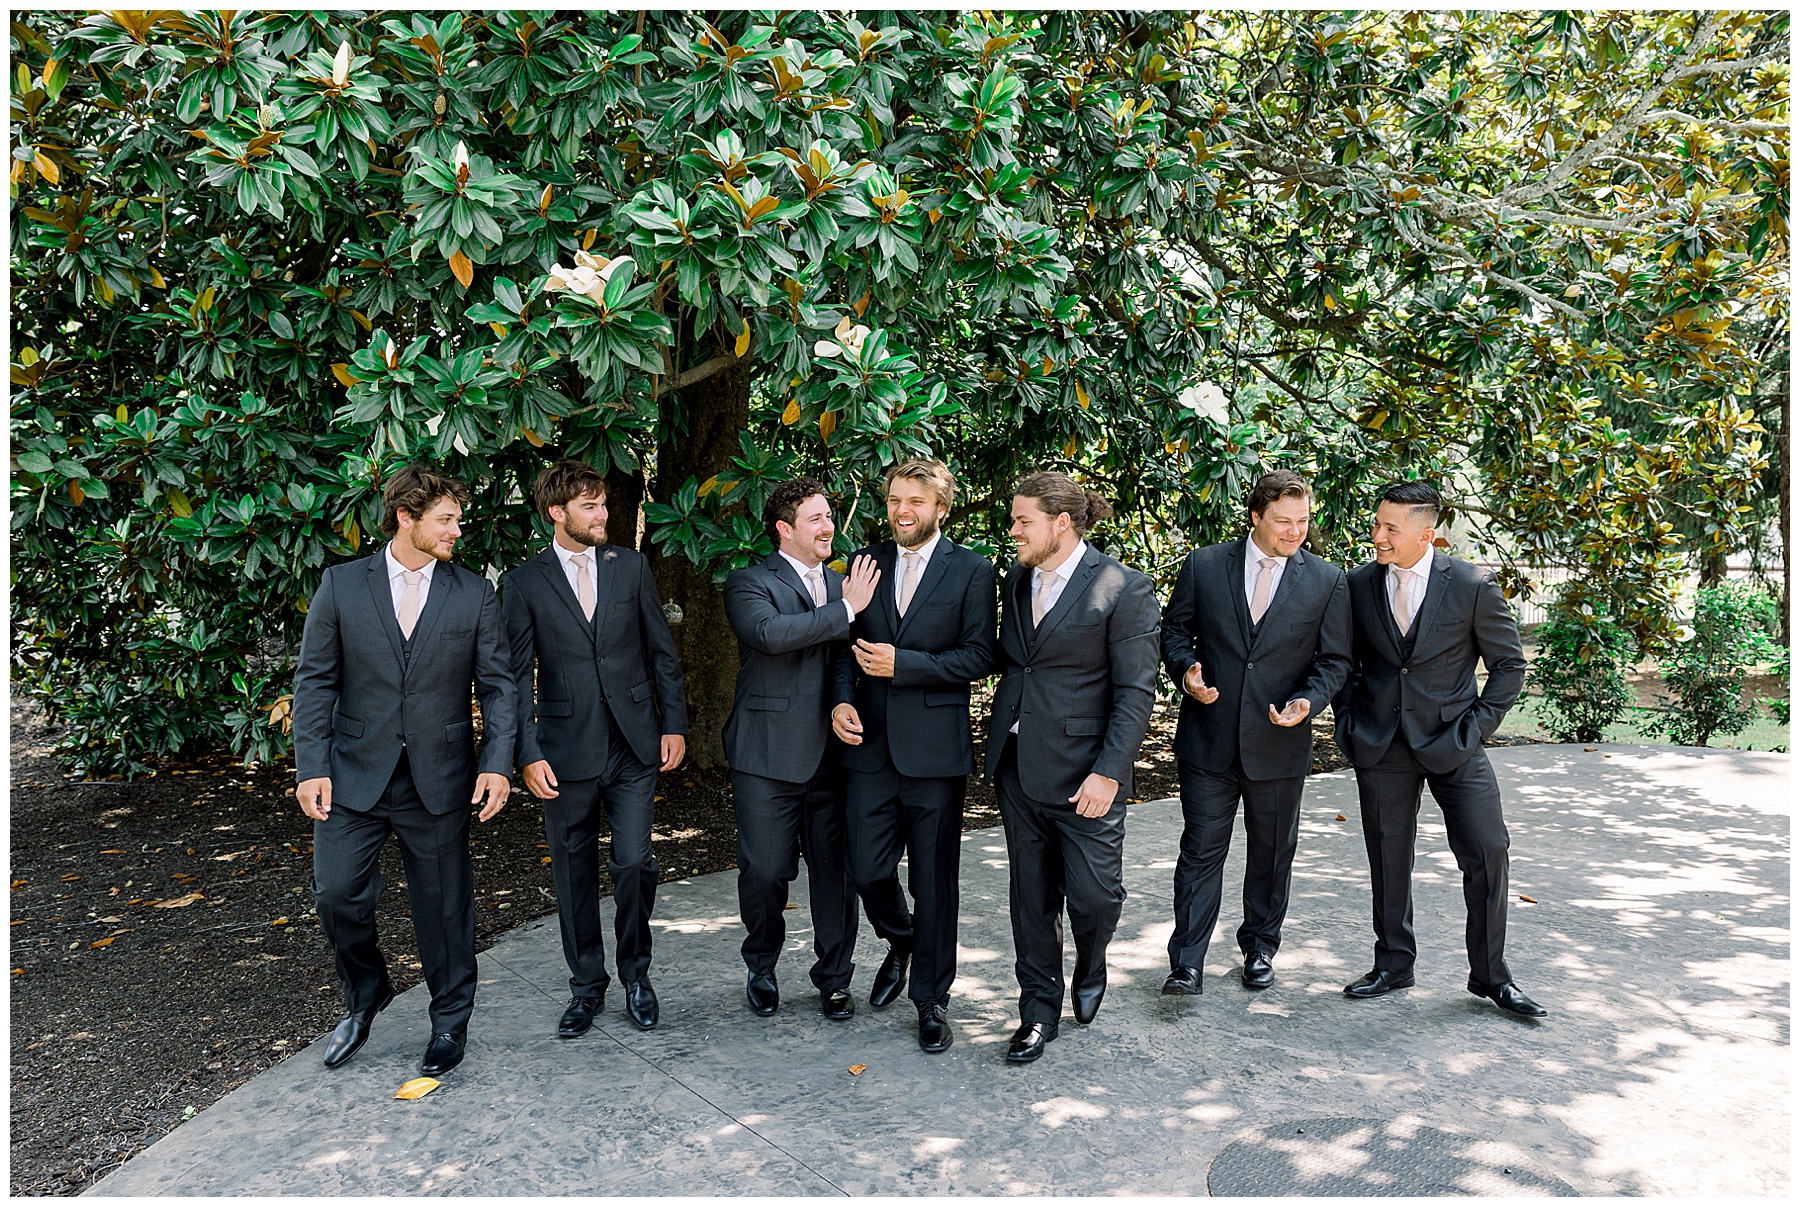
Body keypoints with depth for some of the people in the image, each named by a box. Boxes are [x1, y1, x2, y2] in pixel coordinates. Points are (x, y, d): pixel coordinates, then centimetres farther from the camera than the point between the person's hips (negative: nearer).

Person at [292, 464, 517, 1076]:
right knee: (338, 893, -1)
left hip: (439, 778, 0)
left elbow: (498, 685, 2)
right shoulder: (341, 585, 1)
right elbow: (314, 681, 2)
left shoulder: (474, 593, 2)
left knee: (444, 904, 8)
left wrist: (497, 763, -9)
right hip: (355, 773, 0)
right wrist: (311, 767, -6)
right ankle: (364, 999, 27)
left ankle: (451, 1021, 27)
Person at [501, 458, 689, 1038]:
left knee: (633, 863, -4)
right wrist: (529, 754, -8)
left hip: (633, 748, 1)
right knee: (574, 876, 8)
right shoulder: (524, 583, 0)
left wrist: (673, 724, 5)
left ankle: (636, 973, 19)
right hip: (567, 752, 0)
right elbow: (517, 676, -1)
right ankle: (587, 986, 25)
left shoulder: (631, 566, 6)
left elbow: (661, 651, 9)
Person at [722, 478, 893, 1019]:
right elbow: (769, 632, -24)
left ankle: (834, 979, 23)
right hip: (769, 756, -4)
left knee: (835, 871, 7)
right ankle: (761, 969, 27)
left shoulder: (843, 585, 15)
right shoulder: (749, 583, -3)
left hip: (832, 754, 4)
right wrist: (846, 609, -22)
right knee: (766, 871, 2)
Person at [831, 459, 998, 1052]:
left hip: (935, 748, -3)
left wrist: (903, 663, -16)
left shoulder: (971, 571, -1)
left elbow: (979, 656, -7)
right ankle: (900, 942, 37)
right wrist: (842, 699, -5)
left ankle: (932, 997, 22)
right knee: (867, 870, 5)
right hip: (870, 744, 3)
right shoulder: (866, 562, 10)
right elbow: (846, 642, 13)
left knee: (934, 880, 5)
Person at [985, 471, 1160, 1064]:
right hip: (1017, 765, 6)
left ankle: (1090, 970, 32)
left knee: (1094, 895, -2)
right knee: (1031, 897, 11)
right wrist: (998, 743, 11)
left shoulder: (1123, 589, -11)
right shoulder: (1017, 580, 9)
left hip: (1082, 772, -5)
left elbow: (1136, 692, -12)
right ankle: (1039, 1012, 26)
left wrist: (1109, 772, -18)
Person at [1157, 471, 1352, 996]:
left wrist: (1309, 700, -14)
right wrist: (1185, 669, -12)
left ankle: (1260, 948, 33)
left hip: (1279, 742, 1)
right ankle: (1186, 963, 5)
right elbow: (1174, 628, 8)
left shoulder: (1327, 581, 1)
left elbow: (1334, 658, 4)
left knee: (1272, 853, 14)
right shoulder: (1204, 565, 0)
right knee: (1201, 849, 0)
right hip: (1208, 737, -1)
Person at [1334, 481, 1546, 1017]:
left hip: (1451, 744, -2)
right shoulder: (1358, 584, 0)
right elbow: (1346, 662, 12)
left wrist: (1474, 729, -7)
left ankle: (1492, 976, 14)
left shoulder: (1473, 585, -8)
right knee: (1388, 858, 8)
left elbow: (1509, 665, 1)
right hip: (1380, 746, 2)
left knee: (1487, 852, -3)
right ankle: (1393, 964, 24)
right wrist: (1349, 726, 4)